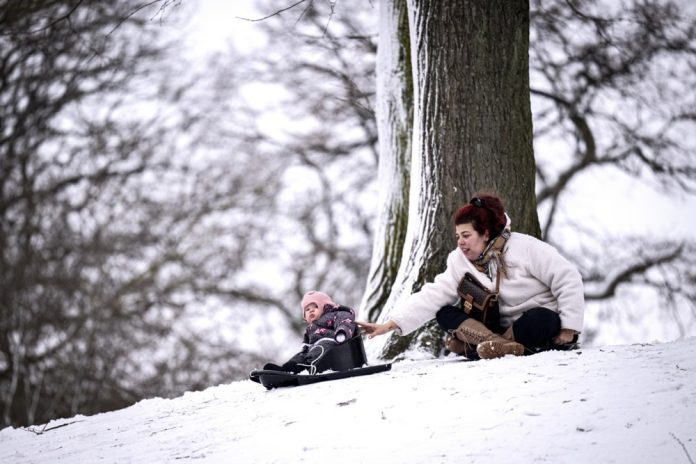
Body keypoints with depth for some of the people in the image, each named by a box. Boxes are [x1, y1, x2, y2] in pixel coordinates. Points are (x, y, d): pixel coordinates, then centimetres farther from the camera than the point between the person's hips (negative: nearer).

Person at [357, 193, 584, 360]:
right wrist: (390, 325, -19)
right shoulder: (460, 263, 0)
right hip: (506, 327, 5)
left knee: (541, 319, -39)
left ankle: (472, 346, -39)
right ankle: (502, 345, -38)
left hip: (546, 321, -5)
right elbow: (431, 297, -8)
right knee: (444, 313, -12)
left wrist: (568, 330, -18)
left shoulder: (524, 248, -14)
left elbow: (568, 279, -15)